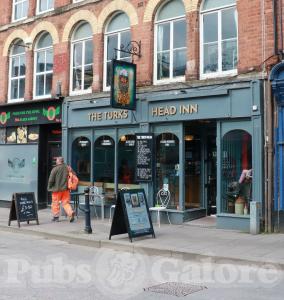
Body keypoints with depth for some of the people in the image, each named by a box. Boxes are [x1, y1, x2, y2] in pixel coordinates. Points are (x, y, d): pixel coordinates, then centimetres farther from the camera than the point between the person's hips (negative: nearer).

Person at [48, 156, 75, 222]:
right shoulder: (68, 168, 3)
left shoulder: (55, 169, -11)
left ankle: (56, 217, 13)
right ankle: (71, 213, -11)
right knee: (66, 202, 9)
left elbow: (51, 180, -10)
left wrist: (49, 187, 5)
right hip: (65, 189, 4)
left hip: (57, 189, -4)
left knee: (55, 203, 8)